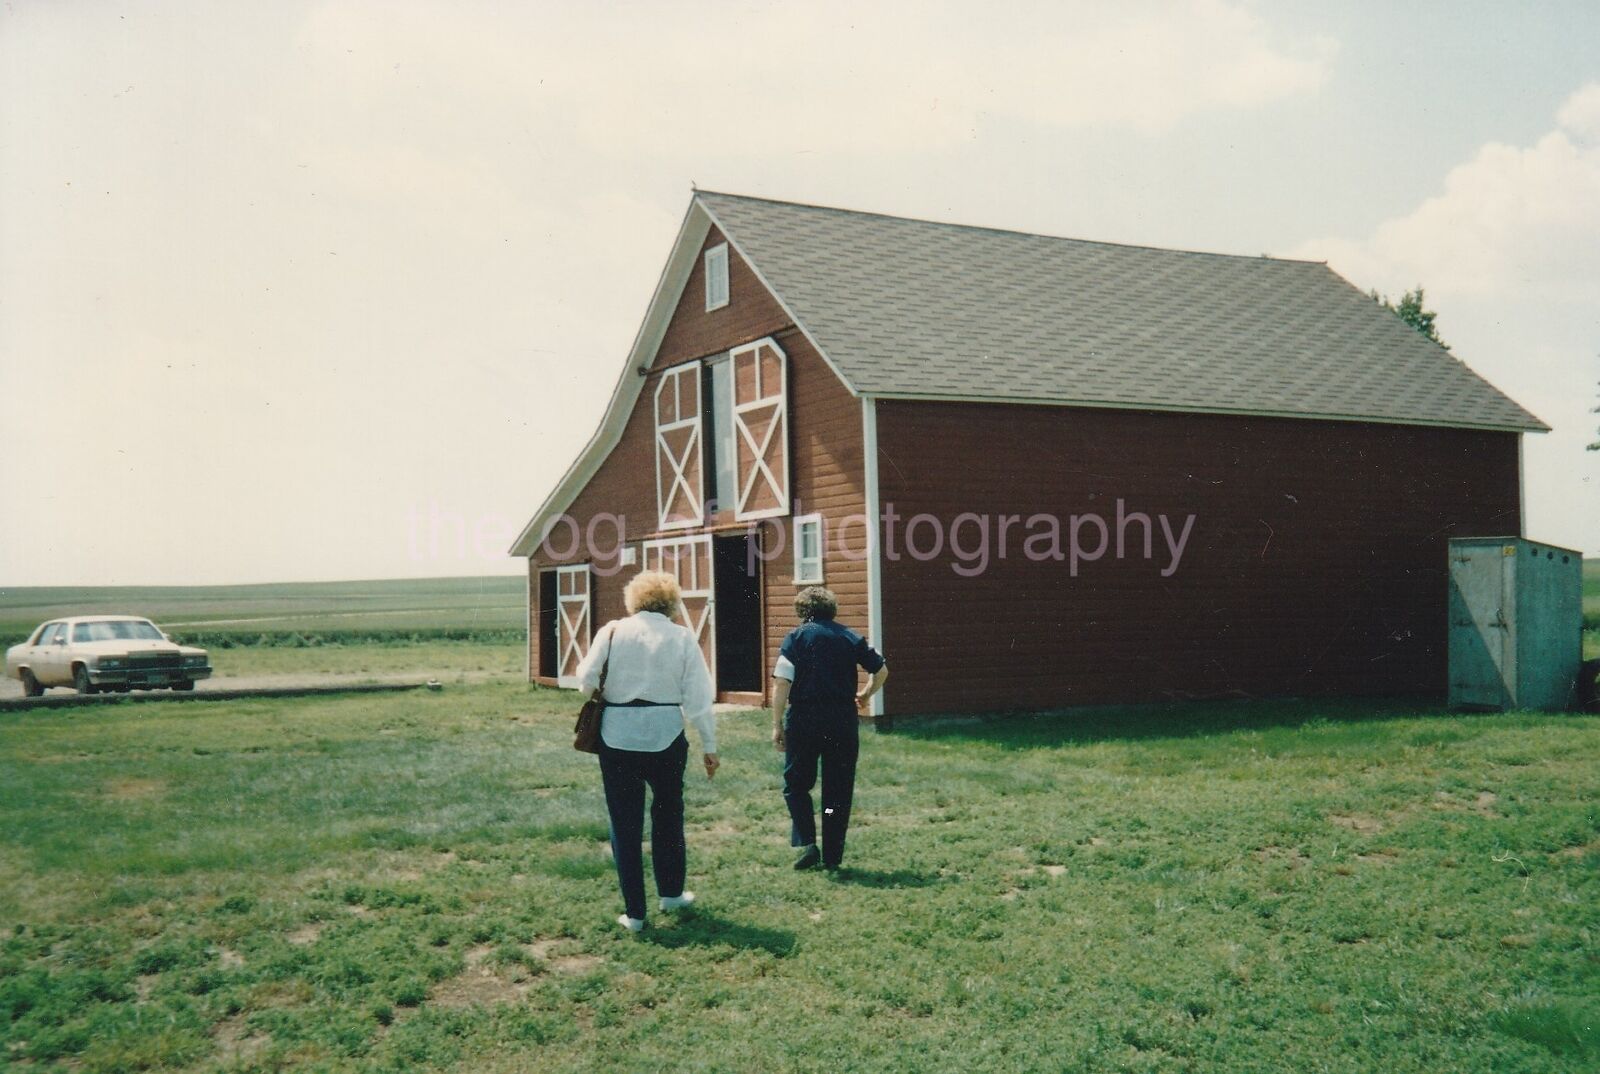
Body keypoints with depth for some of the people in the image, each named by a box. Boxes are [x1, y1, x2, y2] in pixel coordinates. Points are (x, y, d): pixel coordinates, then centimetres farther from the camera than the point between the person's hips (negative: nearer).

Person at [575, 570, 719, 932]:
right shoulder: (682, 638, -1)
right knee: (668, 814, 22)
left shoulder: (612, 632, -2)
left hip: (617, 737, 0)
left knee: (625, 824, 9)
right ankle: (671, 892, 35)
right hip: (666, 737, 0)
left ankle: (634, 912, 13)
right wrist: (709, 746, 6)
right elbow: (698, 699, -2)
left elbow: (586, 679, -5)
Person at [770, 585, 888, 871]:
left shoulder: (796, 637, 0)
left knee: (796, 784, 14)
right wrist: (866, 695, 31)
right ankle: (832, 857, 13)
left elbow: (782, 682, -10)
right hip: (843, 720, 2)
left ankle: (805, 843, 0)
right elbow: (881, 670, 14)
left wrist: (777, 724, -5)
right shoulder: (850, 638, 8)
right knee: (838, 790, 10)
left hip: (804, 719, -2)